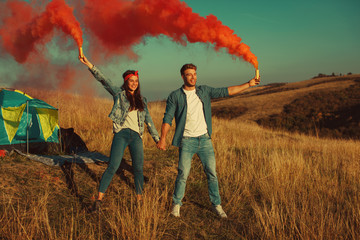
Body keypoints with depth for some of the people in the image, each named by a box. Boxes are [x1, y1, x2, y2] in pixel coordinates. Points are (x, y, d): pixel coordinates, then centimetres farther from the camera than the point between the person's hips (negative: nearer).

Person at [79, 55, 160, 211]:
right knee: (112, 167, -11)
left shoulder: (142, 100, 18)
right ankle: (99, 198, -5)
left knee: (138, 168, 4)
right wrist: (89, 65, -14)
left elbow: (148, 120, 21)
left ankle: (139, 198, 19)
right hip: (121, 134, -4)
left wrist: (157, 138, 19)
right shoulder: (119, 94, 7)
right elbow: (103, 80, -3)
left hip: (136, 136, 4)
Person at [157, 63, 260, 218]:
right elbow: (167, 118, -3)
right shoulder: (175, 96, 0)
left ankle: (216, 204, 16)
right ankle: (176, 204, 14)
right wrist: (163, 138, -12)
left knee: (212, 173, 2)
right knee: (183, 174, -6)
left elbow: (225, 92, 9)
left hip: (205, 139, 3)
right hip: (187, 141, -3)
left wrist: (248, 84, 4)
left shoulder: (204, 91, 9)